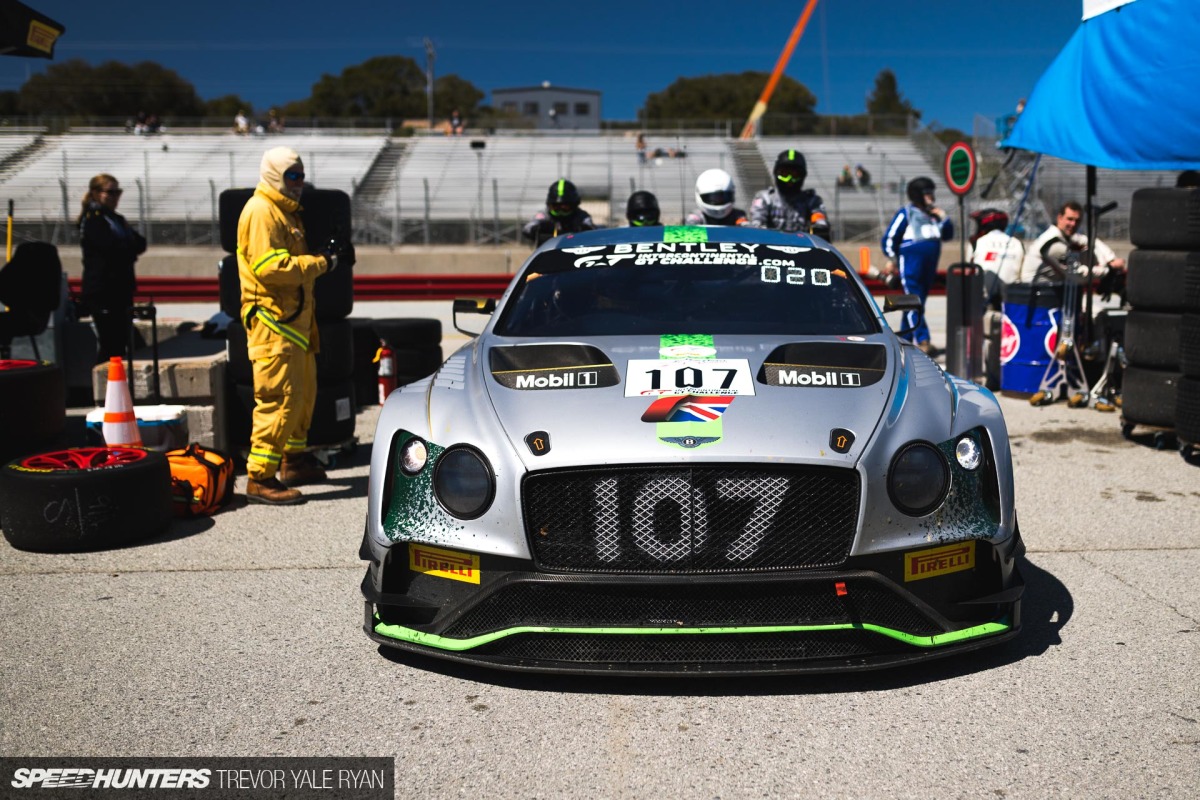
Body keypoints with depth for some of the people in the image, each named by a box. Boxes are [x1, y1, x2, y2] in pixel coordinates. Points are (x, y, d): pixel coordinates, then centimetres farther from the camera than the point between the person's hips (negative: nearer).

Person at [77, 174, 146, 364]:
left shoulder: (117, 219, 20)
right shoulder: (92, 219, -7)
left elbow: (140, 243, 10)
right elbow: (114, 248, -19)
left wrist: (127, 249, -7)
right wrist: (132, 249, -2)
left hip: (122, 291, 8)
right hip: (102, 293, -8)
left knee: (122, 345, 10)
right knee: (110, 346, -9)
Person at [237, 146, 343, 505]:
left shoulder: (286, 210, 22)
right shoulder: (260, 211, -12)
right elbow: (269, 266, -23)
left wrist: (323, 255, 8)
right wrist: (319, 263, -17)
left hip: (294, 316, 11)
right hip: (271, 318, -11)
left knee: (304, 392, 18)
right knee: (279, 397, -12)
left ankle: (294, 460, 32)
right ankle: (260, 478, -8)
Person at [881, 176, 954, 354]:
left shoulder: (933, 214, 17)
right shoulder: (906, 213, 0)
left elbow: (947, 234, 21)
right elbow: (889, 238, -4)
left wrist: (944, 218, 7)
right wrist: (893, 260, -6)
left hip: (930, 267, 6)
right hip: (910, 264, -6)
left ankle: (905, 340, 8)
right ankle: (922, 342, -9)